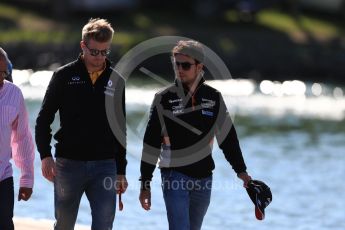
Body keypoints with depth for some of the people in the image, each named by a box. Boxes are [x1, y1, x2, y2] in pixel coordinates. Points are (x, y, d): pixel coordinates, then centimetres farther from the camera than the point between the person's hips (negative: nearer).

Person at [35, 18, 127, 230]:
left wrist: (121, 171, 14)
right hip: (68, 163, -1)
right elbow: (43, 120, 2)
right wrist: (45, 155, -12)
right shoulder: (64, 76, 0)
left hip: (104, 166, 2)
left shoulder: (116, 81, 9)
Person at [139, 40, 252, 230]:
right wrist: (145, 184, -3)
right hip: (174, 176, -4)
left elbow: (228, 137, 12)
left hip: (203, 178, 4)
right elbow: (151, 143, -2)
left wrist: (241, 170, 10)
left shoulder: (214, 98, 4)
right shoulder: (164, 99, -4)